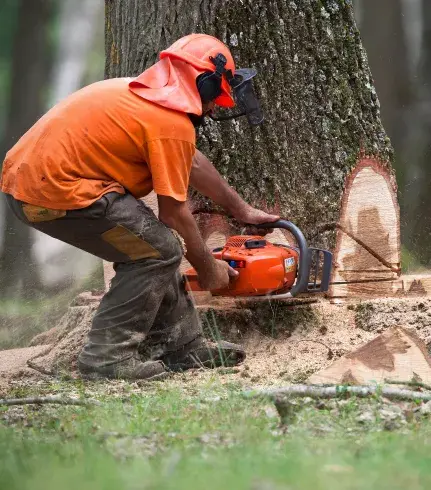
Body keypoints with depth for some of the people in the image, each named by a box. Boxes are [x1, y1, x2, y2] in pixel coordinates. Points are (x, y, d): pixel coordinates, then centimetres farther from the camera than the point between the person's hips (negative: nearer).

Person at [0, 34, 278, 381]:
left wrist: (243, 212, 38)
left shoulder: (144, 93, 18)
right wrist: (208, 269, 9)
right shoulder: (173, 123, -11)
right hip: (56, 194, -10)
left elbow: (194, 163, 30)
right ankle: (107, 357, -5)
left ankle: (183, 346, 20)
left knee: (147, 243, 17)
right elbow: (174, 212, -6)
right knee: (159, 251, -4)